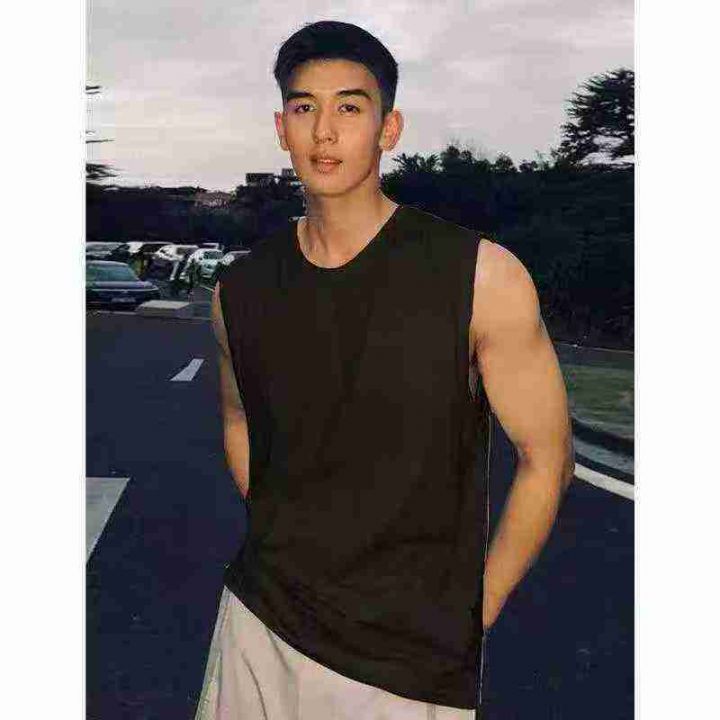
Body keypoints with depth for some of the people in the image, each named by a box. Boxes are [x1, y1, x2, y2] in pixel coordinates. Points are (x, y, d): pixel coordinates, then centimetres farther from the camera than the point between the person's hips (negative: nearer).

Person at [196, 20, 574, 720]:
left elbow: (546, 459, -8)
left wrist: (470, 618, -4)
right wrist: (285, 555, 10)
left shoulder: (481, 277, -15)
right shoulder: (239, 290, -3)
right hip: (258, 622, 4)